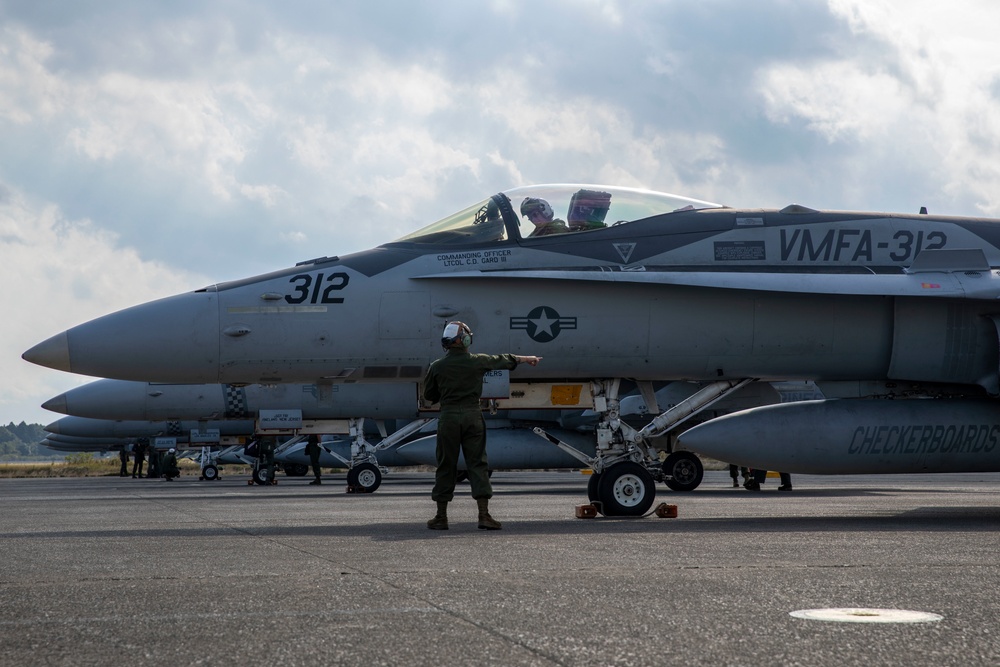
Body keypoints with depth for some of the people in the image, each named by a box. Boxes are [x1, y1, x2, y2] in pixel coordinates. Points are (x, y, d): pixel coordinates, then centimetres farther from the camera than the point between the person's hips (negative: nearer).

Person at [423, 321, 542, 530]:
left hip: (448, 416, 0)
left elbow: (429, 396, 9)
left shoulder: (437, 367, 0)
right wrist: (526, 359, 36)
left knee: (446, 466, 6)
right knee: (477, 463, 3)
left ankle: (441, 517, 10)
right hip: (473, 415, 0)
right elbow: (503, 360, 19)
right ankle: (484, 515, -3)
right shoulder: (477, 361, 1)